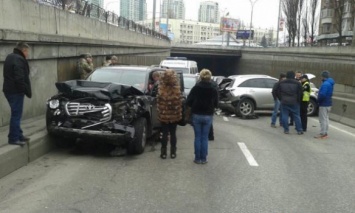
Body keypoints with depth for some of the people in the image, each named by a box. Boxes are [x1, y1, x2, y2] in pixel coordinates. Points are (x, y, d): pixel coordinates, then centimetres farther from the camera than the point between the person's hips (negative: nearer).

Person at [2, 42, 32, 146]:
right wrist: (27, 91, -17)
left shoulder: (10, 57, 17)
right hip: (15, 91, -10)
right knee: (16, 114, -5)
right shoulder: (19, 60, -17)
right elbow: (20, 79, -23)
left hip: (9, 90, 10)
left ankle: (18, 135, 24)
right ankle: (14, 138, 0)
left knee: (16, 114, 16)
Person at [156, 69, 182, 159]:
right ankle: (173, 152, 18)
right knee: (173, 134, 12)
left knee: (165, 134, 10)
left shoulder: (160, 89, -15)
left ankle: (163, 153, 15)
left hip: (163, 115, 0)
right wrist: (179, 114, 6)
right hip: (174, 115, 0)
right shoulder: (177, 90, -15)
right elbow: (179, 103, -6)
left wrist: (159, 113, 7)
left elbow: (158, 103, -6)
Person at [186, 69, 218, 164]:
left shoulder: (196, 88, -10)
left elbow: (188, 102, -9)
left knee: (198, 137, 8)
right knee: (205, 137, 9)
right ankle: (203, 158, 13)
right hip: (208, 116, 1)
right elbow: (216, 103, 2)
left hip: (196, 115, -1)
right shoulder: (213, 89, -5)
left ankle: (197, 158, 11)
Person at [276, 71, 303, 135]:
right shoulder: (297, 83, -3)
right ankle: (299, 130, 6)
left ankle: (286, 130, 4)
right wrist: (298, 100, 11)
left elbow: (278, 92, 9)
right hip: (294, 103, -1)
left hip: (284, 102, 1)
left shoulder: (281, 83, 4)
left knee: (285, 116, 5)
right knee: (296, 116, 5)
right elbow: (300, 93, -2)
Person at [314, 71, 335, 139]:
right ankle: (325, 133, 22)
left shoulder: (325, 84, -21)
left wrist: (318, 100, -11)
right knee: (326, 119, 15)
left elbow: (322, 95, -28)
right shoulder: (330, 83, 12)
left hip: (324, 104, -10)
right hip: (328, 103, 10)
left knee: (323, 120, -5)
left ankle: (322, 134, -1)